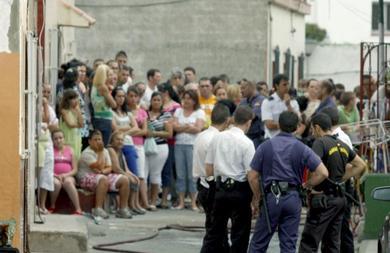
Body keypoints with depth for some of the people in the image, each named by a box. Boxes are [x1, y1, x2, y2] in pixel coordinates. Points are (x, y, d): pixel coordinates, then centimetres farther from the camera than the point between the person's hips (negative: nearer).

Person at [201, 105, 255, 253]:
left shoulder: (217, 138, 4)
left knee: (216, 230, 13)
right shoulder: (246, 143, -13)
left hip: (220, 188, 5)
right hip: (239, 190, -5)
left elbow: (208, 167, 8)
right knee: (239, 235, 4)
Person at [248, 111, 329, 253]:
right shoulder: (302, 149, -1)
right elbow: (323, 173, -7)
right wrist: (306, 185, 8)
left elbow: (252, 177, -2)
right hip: (292, 198, 1)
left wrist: (257, 198, 13)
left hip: (271, 198, -1)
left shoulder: (265, 146, -1)